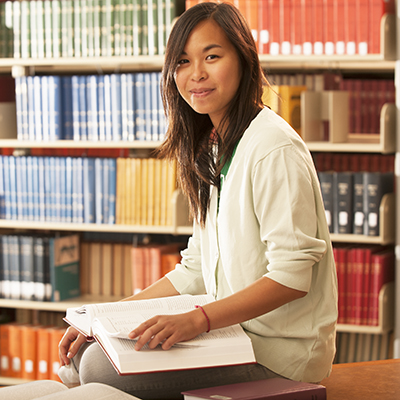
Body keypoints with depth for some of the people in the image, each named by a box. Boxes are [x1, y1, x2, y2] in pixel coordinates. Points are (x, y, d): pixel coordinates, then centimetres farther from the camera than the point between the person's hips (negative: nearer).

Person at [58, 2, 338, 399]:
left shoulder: (275, 149, -17)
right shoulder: (211, 148, 14)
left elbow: (292, 276, -20)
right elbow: (196, 269, 15)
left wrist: (197, 320, -29)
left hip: (279, 351, -9)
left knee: (101, 368, -19)